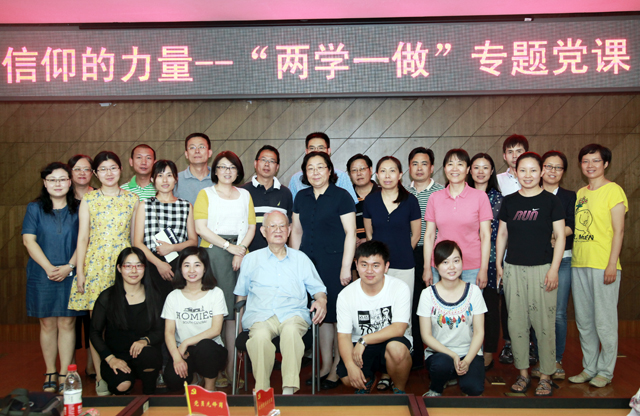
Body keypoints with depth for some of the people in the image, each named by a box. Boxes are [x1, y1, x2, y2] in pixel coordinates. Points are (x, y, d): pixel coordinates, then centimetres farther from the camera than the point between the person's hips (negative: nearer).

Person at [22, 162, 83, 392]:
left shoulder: (78, 209, 5)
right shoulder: (35, 208, 6)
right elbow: (29, 240, -2)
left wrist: (69, 266, -13)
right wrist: (49, 267, -12)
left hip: (70, 275, 0)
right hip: (42, 275, 0)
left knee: (67, 323, 2)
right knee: (47, 324, 6)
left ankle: (65, 374, 10)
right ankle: (50, 373, 17)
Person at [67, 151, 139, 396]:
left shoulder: (132, 199, 8)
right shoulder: (88, 200, 5)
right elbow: (82, 237, 4)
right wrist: (79, 271, -1)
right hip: (95, 264, 0)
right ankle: (100, 376, 11)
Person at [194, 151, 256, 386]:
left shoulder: (245, 195, 19)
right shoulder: (205, 194, 8)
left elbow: (251, 227, 12)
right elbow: (201, 228, -3)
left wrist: (241, 249, -5)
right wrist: (229, 246, -8)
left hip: (239, 254, 3)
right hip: (212, 252, -3)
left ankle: (231, 367, 6)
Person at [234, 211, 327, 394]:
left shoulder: (301, 259, 23)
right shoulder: (251, 259, 22)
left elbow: (318, 288, 22)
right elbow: (241, 295, 23)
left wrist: (321, 300, -3)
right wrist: (238, 328, 9)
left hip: (292, 313, 0)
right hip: (260, 315, 0)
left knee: (291, 330, -37)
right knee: (260, 335, -35)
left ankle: (289, 389, -35)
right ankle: (261, 392, -25)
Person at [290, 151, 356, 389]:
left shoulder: (341, 196, -3)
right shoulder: (302, 197, 13)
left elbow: (350, 233, -6)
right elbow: (296, 232, 18)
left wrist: (346, 267, -11)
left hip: (334, 262, -5)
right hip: (309, 263, 5)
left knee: (337, 314, -1)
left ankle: (338, 369, 11)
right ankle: (325, 366, 20)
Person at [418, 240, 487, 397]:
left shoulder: (473, 291, 0)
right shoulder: (428, 294, -4)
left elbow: (479, 332, -1)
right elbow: (426, 335, -5)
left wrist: (467, 361, -15)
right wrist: (452, 355, -18)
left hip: (469, 353, 1)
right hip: (439, 352, -1)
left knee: (474, 388, -27)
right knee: (441, 364, -35)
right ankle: (435, 390, -1)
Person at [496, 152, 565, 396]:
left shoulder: (551, 201, 0)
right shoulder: (509, 201, 8)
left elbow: (560, 237, -1)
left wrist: (554, 269, -8)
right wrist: (498, 264, 8)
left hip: (542, 268, -3)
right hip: (513, 268, 3)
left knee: (544, 323, -1)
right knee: (516, 322, 7)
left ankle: (546, 376, 13)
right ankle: (523, 373, 19)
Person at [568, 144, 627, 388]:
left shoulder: (613, 190, -4)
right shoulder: (580, 193, 15)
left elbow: (618, 230, -9)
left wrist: (612, 264, -14)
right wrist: (557, 238, 5)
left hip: (603, 265, -6)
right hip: (578, 264, 7)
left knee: (604, 322, 1)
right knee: (584, 321, 12)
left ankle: (605, 371, 15)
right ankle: (589, 368, 24)